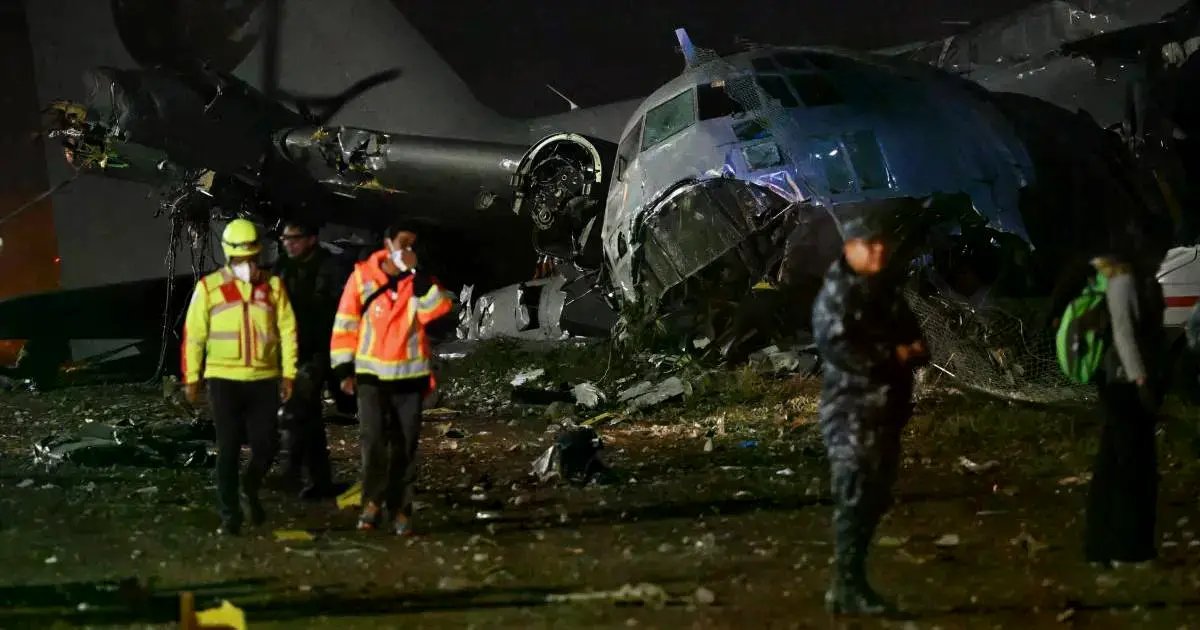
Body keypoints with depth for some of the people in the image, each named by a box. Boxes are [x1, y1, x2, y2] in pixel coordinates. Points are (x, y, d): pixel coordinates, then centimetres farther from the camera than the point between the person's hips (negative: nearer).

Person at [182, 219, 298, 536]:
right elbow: (193, 334, 1)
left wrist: (288, 374, 2)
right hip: (224, 381, -2)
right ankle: (229, 514, 11)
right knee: (228, 450, 2)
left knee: (265, 447, 3)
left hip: (264, 380, 2)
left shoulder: (273, 286, 5)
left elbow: (287, 330, 6)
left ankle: (250, 490, 32)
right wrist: (191, 378, -1)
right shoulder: (209, 287, 0)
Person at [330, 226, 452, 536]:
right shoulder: (363, 276, -4)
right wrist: (344, 368, -2)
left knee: (405, 445, 5)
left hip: (410, 374, 2)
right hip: (372, 373, -2)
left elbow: (438, 309, -17)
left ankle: (400, 509, 12)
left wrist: (415, 273, -21)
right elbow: (345, 323, 0)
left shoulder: (420, 280, 2)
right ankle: (373, 502, -13)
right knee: (372, 436, -17)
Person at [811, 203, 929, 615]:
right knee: (855, 499, -11)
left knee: (875, 499, 12)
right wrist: (894, 355, -19)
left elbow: (910, 335, 23)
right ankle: (848, 590, -9)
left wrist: (916, 349, -2)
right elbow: (836, 347, -22)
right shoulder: (837, 294, -10)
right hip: (852, 411, -9)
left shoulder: (887, 290, 17)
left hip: (886, 410, 9)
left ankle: (850, 584, 20)